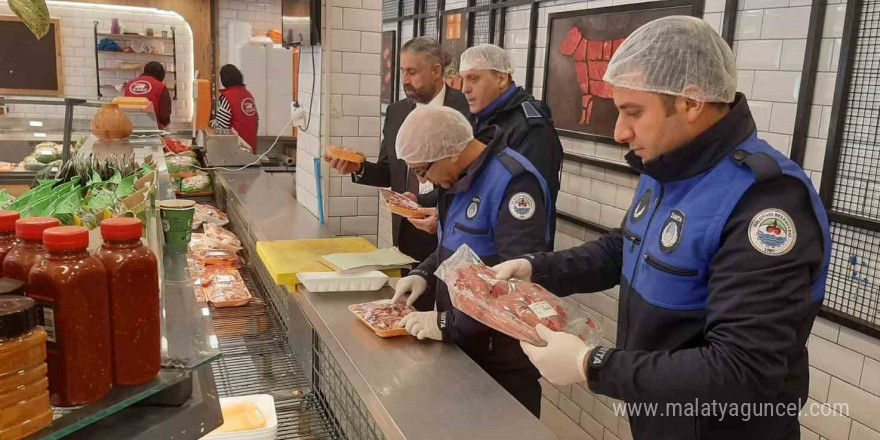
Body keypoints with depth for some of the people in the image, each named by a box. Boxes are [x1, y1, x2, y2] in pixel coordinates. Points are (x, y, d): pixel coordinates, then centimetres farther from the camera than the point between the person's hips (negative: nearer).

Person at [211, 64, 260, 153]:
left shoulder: (226, 97, -14)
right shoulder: (248, 94, 8)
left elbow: (221, 126, -18)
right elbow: (256, 118, 13)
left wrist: (213, 123, 2)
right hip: (251, 145, 7)